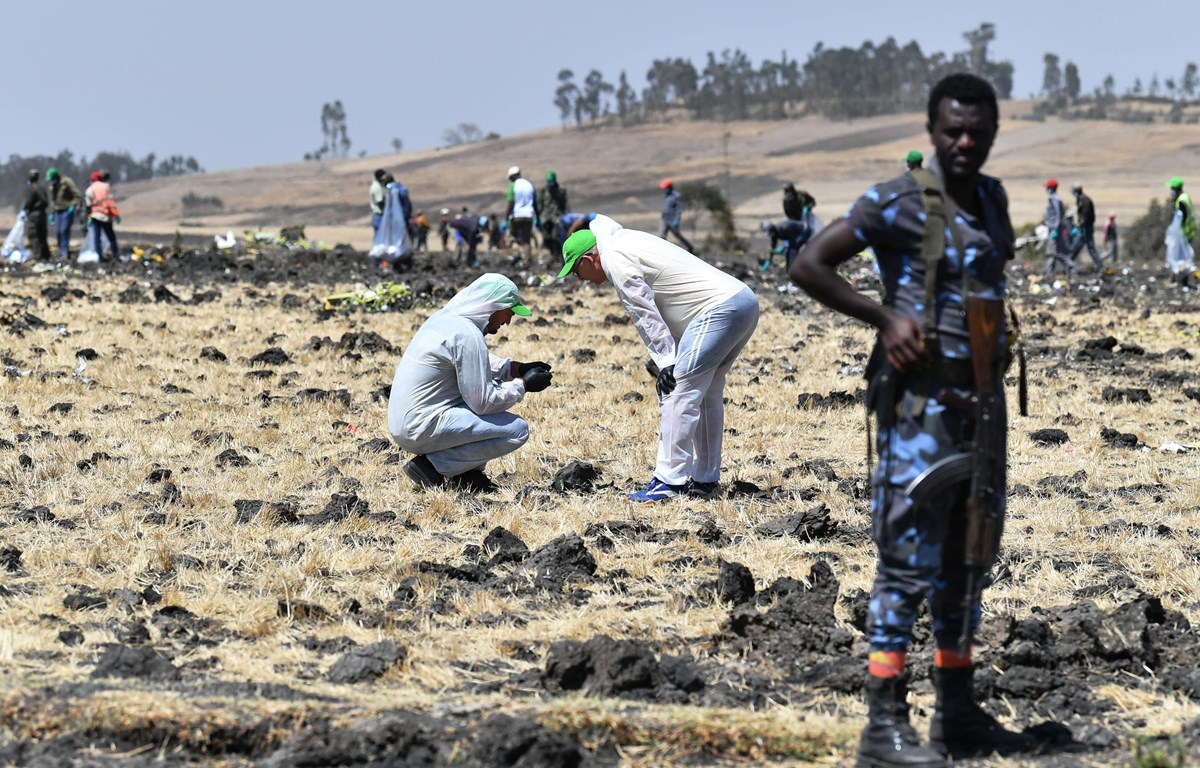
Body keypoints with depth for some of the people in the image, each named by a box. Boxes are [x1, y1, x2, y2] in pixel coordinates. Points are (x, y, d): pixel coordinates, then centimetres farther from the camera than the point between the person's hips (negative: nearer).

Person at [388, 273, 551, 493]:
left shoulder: (444, 317, 10)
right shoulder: (467, 336, -19)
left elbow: (477, 363, 28)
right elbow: (483, 403, -17)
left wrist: (518, 369, 15)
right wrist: (523, 385, -4)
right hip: (421, 431, -10)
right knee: (518, 430, -11)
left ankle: (468, 473, 14)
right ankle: (434, 464, -7)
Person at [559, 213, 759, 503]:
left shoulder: (614, 257, -5)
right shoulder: (627, 240, 25)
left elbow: (644, 314, -10)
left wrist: (666, 362, -11)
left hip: (718, 308, -10)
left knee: (679, 394, -10)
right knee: (707, 395, 18)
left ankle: (669, 480, -12)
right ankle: (704, 479, 22)